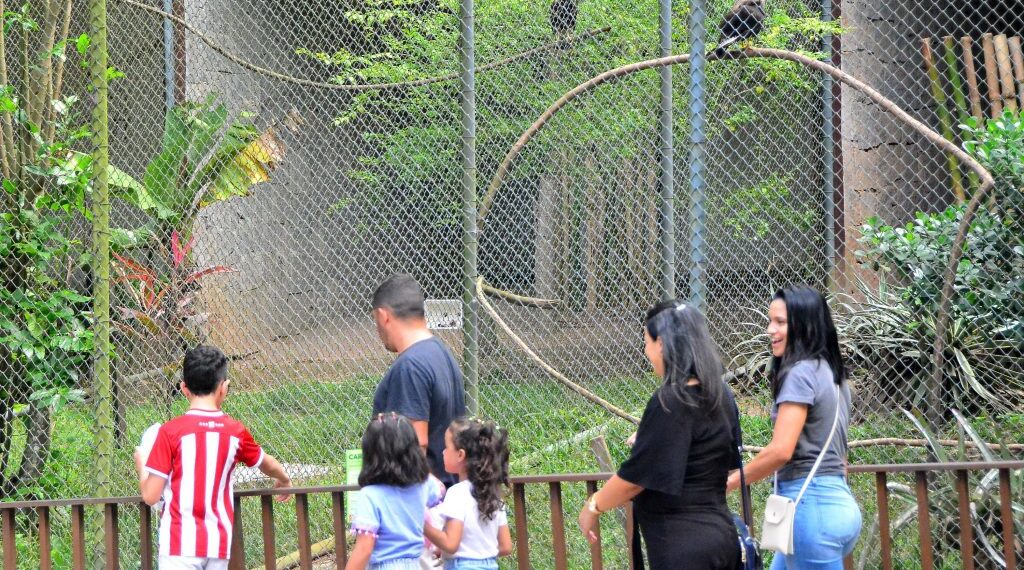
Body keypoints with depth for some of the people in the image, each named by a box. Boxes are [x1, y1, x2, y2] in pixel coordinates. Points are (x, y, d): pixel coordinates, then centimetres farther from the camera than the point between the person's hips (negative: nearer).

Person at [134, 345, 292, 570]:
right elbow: (267, 464, 25)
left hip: (179, 543, -4)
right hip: (219, 543, 4)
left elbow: (150, 496, -8)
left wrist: (141, 467, 13)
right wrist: (284, 480, 48)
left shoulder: (171, 431, -8)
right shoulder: (235, 431, 4)